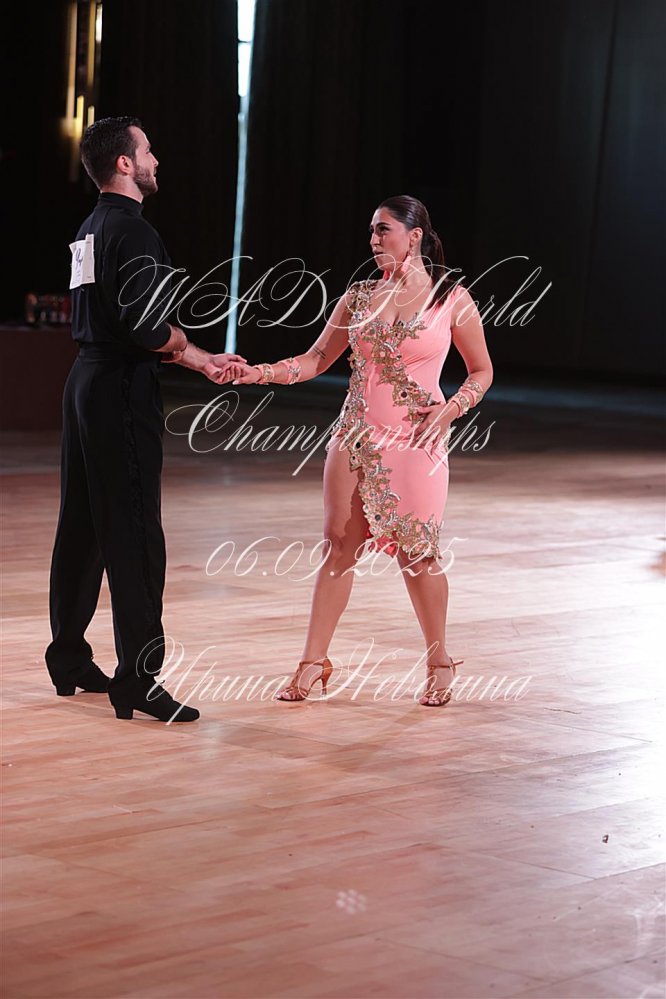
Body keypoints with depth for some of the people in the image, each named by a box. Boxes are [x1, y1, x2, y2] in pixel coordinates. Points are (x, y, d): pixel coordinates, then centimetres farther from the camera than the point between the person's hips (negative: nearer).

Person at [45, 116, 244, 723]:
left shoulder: (91, 230, 15)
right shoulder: (133, 231, -15)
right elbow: (148, 327, -24)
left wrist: (204, 361, 13)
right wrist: (189, 350, -2)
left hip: (87, 380, 10)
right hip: (123, 389, -10)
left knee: (82, 525, 16)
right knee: (134, 535, -8)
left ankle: (69, 657, 25)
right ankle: (138, 679, -7)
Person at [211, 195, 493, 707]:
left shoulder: (452, 299, -2)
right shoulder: (359, 296, 7)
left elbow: (482, 372, 5)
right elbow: (317, 359, 7)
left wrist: (450, 410, -11)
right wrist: (259, 372, -7)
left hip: (416, 443, -3)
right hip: (356, 437, 4)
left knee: (417, 551, 0)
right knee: (339, 545, 3)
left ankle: (439, 663, 17)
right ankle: (314, 662, 8)